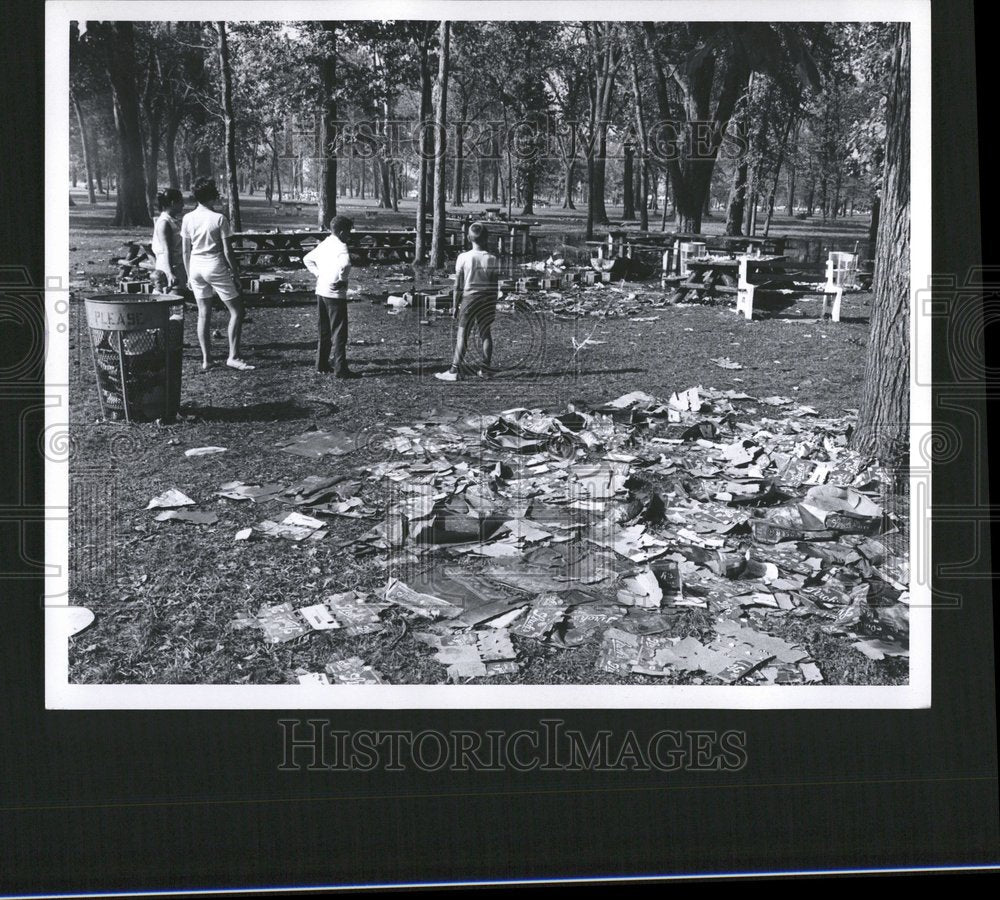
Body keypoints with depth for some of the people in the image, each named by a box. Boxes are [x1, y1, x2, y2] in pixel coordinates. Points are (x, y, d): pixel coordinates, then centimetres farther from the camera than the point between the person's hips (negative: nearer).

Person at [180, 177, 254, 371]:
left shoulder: (188, 219, 2)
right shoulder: (219, 219, -11)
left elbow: (186, 251, 6)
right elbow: (227, 251, -9)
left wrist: (189, 275, 15)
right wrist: (235, 273, 1)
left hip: (196, 267, 5)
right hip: (215, 267, -5)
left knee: (203, 313, 11)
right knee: (237, 310, 5)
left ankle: (206, 360, 12)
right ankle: (233, 356, -1)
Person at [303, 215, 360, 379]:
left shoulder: (324, 244, 10)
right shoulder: (340, 247, -16)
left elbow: (307, 259, 22)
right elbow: (345, 264, -36)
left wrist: (318, 274, 15)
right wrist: (342, 279, -20)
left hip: (321, 291, 8)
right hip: (335, 294, -8)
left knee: (324, 331, 18)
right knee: (339, 333, -4)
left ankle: (322, 364, 24)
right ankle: (340, 369, -4)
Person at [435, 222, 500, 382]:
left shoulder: (463, 258, -9)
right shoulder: (493, 259, -5)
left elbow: (458, 285, -5)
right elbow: (495, 284, 0)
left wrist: (455, 304, 5)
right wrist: (494, 305, 11)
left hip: (470, 298, -2)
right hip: (488, 300, 2)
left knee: (462, 334, 1)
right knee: (486, 334, 13)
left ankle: (455, 370, -1)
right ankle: (485, 369, 17)